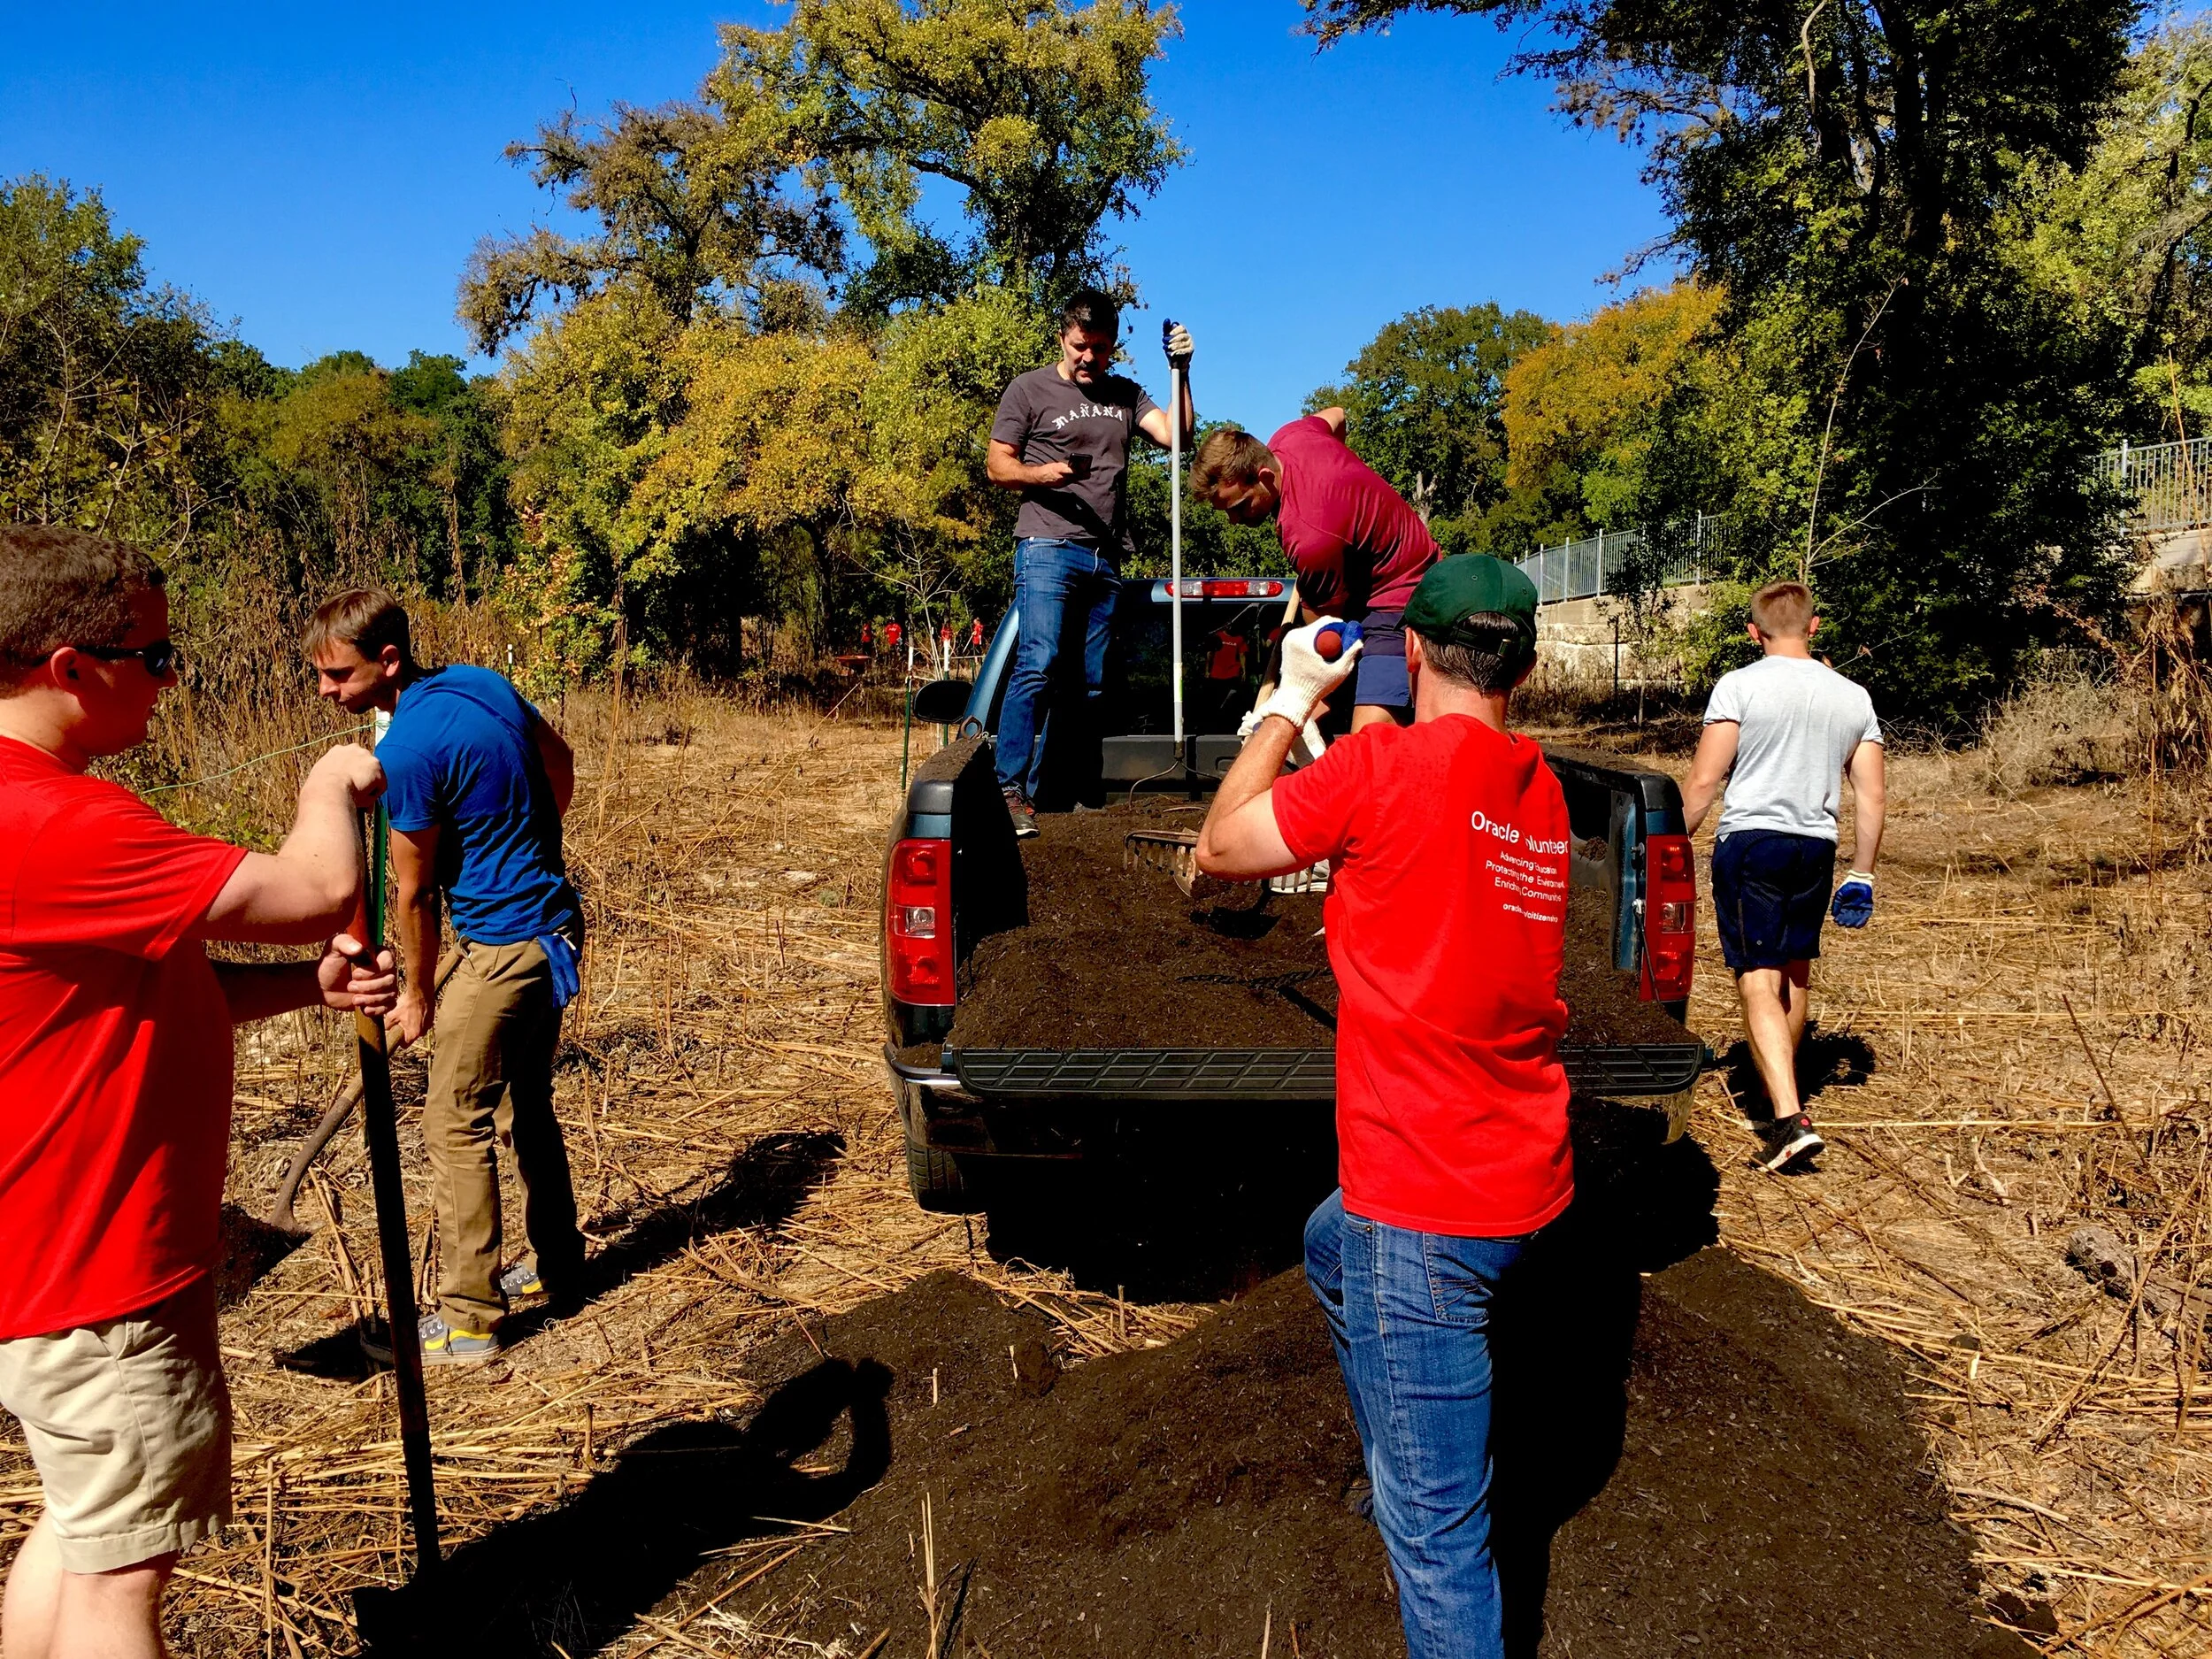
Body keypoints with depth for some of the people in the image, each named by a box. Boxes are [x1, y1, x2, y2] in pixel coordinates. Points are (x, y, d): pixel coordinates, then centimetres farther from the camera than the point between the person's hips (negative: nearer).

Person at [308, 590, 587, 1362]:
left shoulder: (407, 752, -21)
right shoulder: (482, 682, 2)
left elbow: (414, 894, -11)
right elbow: (561, 761, 18)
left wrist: (418, 994, 2)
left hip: (501, 948, -9)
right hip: (556, 927, 9)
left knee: (455, 1123, 1)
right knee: (528, 1106, 20)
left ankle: (468, 1319, 8)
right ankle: (558, 1269, 33)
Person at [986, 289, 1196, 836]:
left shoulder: (1125, 394, 19)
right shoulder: (1029, 389, 6)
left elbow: (1174, 434, 7)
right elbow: (997, 464, 5)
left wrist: (1181, 372, -3)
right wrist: (1043, 474, -14)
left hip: (1106, 559, 5)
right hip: (1048, 549, -5)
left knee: (1088, 684, 2)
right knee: (1037, 667, -19)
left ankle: (1043, 791, 6)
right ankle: (1009, 791, -18)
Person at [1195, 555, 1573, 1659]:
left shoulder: (1388, 762, -17)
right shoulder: (1542, 794, 7)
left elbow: (1219, 848, -6)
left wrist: (1291, 702, 5)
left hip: (1430, 1205, -9)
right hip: (1530, 1183, 9)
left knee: (1435, 1528, 1)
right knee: (1333, 1253, 36)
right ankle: (1392, 1468, 52)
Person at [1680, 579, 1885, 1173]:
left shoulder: (1740, 686, -7)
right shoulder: (1853, 696, 8)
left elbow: (1704, 781, -11)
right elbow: (1871, 795, 8)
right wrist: (1862, 872, 16)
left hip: (1750, 841, -5)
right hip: (1815, 849, 6)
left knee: (1758, 984, -7)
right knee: (1795, 976, 20)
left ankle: (1790, 1120, -18)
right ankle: (1781, 1098, 35)